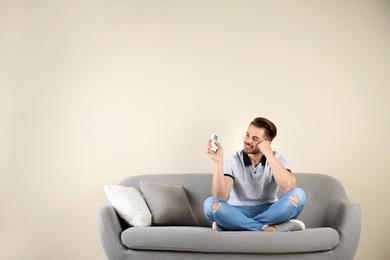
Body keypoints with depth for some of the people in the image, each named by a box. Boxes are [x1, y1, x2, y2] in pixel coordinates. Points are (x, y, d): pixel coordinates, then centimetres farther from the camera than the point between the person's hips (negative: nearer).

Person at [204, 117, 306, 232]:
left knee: (298, 195, -27)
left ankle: (233, 225, -25)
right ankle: (269, 229, -30)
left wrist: (268, 154, -22)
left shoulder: (277, 159, -3)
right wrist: (218, 161, -30)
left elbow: (290, 186, -25)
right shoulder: (232, 162, -6)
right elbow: (219, 196, -21)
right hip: (238, 213, -1)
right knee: (211, 204, -30)